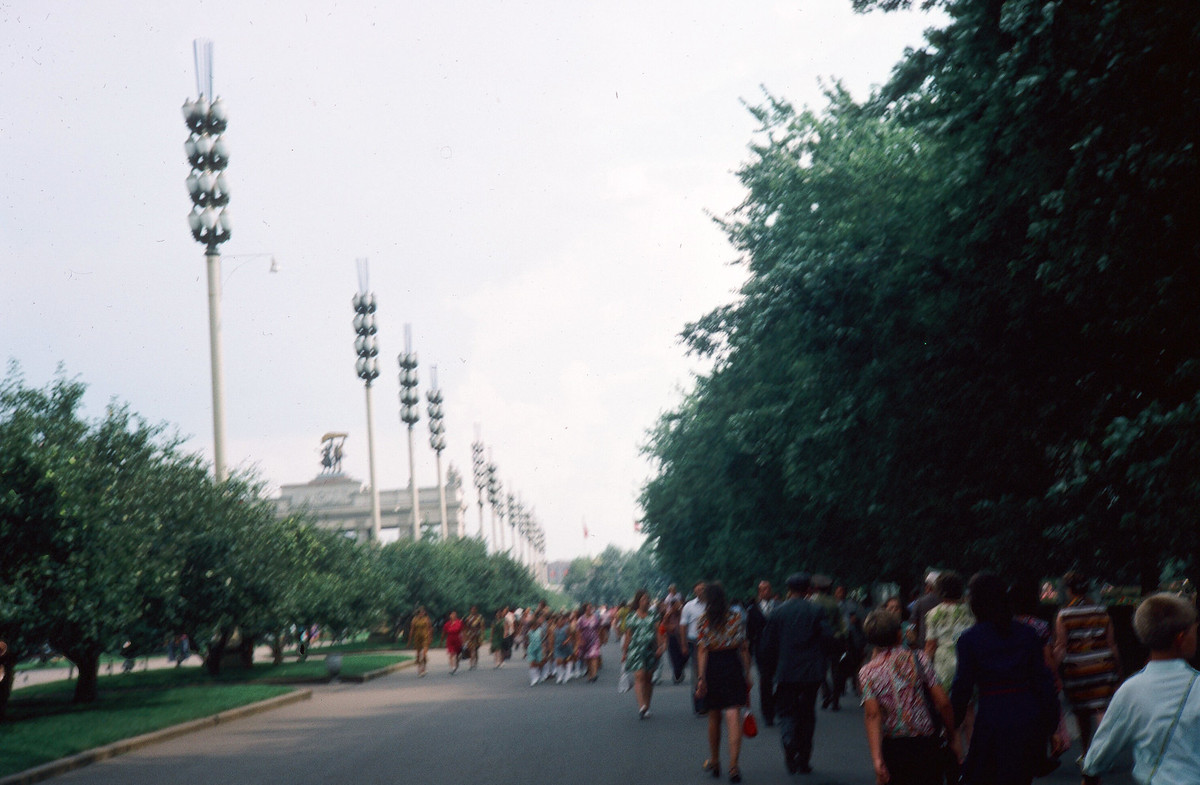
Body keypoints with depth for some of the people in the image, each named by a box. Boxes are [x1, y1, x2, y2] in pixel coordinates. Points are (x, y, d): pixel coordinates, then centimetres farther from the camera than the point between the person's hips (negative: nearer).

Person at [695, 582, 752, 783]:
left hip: (712, 668, 0)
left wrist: (701, 677, -7)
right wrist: (747, 674, 8)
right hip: (734, 667, 0)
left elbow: (702, 650, -8)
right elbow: (744, 648, 2)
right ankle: (733, 765, -17)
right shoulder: (737, 616, 2)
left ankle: (714, 762, 28)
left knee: (714, 717, 16)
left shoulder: (704, 620, -3)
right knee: (734, 717, -6)